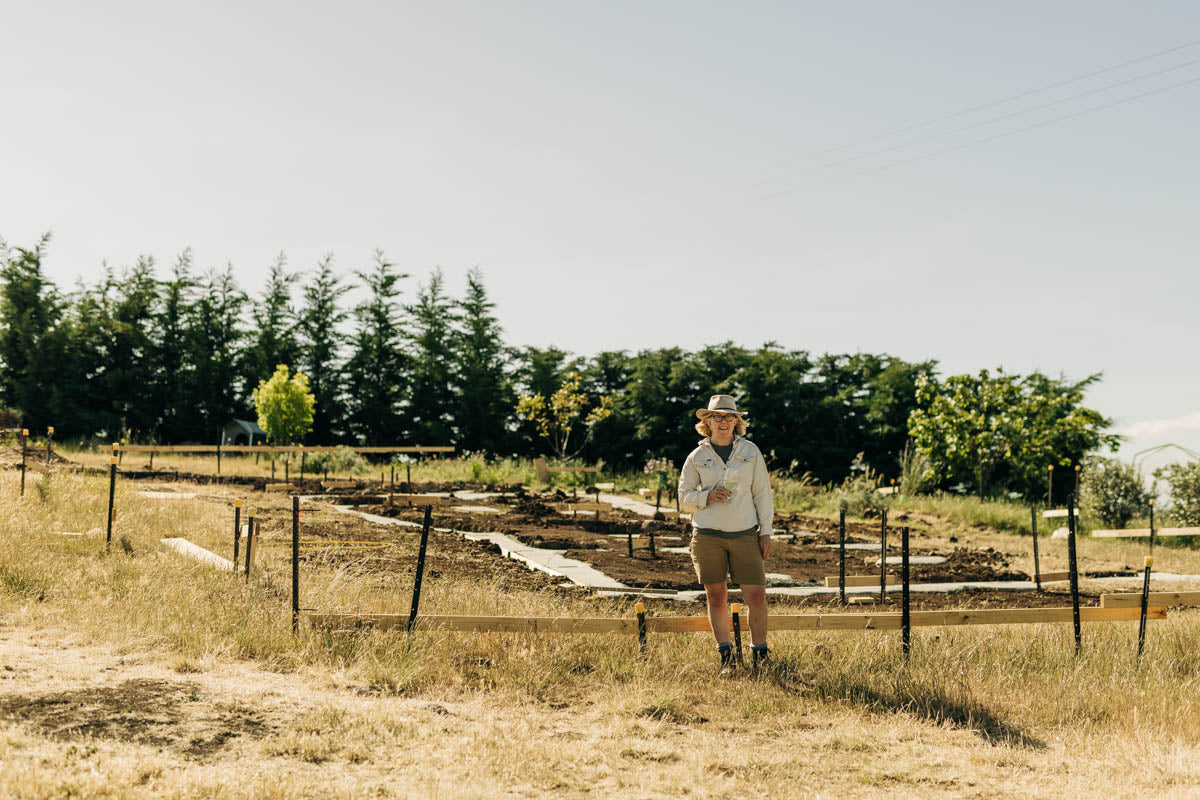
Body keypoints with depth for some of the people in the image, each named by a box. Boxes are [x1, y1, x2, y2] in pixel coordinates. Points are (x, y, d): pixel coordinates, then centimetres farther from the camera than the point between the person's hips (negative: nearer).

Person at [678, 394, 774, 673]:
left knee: (756, 597, -5)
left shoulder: (750, 451, 5)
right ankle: (726, 656, 16)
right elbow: (684, 498, 7)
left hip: (745, 535, 0)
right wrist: (707, 496, -13)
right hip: (708, 535, 0)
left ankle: (760, 655, 12)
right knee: (716, 598, 4)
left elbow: (762, 493, 7)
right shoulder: (697, 457, 3)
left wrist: (766, 532, 1)